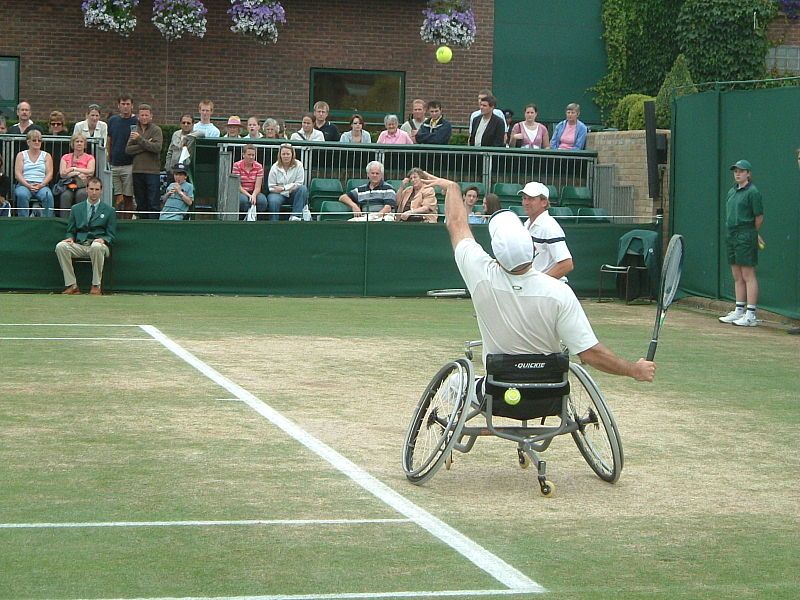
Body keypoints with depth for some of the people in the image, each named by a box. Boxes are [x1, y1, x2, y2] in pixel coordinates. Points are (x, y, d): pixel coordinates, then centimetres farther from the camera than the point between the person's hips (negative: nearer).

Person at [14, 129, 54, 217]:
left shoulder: (47, 156, 18)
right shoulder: (21, 155, 16)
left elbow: (49, 174, 7)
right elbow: (17, 174, 5)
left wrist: (41, 185, -12)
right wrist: (28, 185, -13)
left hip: (41, 185, 1)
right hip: (24, 184, 0)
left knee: (48, 196, -34)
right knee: (22, 195, -36)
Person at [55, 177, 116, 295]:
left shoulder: (109, 211, 12)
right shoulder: (76, 209, 18)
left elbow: (111, 236, 8)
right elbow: (70, 231, 18)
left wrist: (103, 240, -15)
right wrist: (70, 238, -6)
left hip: (98, 245, -3)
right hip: (79, 245, 3)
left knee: (97, 247, -39)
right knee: (60, 246, -27)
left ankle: (96, 286, -27)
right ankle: (71, 285, -24)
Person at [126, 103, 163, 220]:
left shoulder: (156, 130, 0)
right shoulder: (134, 131, 12)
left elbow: (157, 147, -14)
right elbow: (128, 149, 2)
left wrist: (140, 140, -16)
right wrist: (145, 146, -9)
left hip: (152, 171, -4)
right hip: (137, 171, 4)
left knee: (153, 204, -5)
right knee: (141, 204, 9)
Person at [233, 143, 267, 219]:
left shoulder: (259, 167, 1)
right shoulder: (237, 165, -5)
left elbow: (257, 186, -6)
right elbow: (238, 185, -10)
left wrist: (253, 195, -29)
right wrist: (249, 195, -25)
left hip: (254, 193, 2)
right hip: (241, 192, -2)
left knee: (262, 200, -31)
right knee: (243, 200, -37)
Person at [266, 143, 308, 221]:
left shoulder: (298, 165, -4)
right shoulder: (275, 168, -3)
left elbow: (299, 184, -6)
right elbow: (271, 187, -4)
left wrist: (283, 188, -18)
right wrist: (290, 188, -15)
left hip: (293, 193, 1)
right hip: (279, 194, -1)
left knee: (303, 189, -29)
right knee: (273, 201, -34)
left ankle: (295, 216, -32)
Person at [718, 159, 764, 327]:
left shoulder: (752, 192, -9)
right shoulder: (732, 191, 14)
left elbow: (759, 217, -9)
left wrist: (750, 233, 5)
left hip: (745, 237, -8)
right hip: (731, 236, 8)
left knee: (748, 275, -7)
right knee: (737, 276, 12)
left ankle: (751, 315, -7)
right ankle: (739, 311, 18)